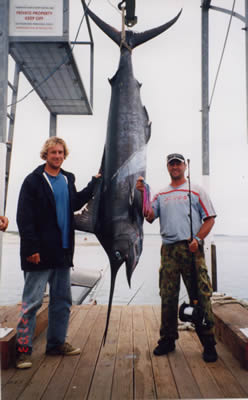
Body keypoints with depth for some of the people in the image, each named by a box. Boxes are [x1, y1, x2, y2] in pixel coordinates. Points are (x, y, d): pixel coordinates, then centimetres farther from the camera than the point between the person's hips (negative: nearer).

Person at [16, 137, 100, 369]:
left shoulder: (67, 179, 13)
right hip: (40, 253, -7)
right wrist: (31, 248, -18)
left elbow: (75, 203, 21)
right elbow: (24, 217, -11)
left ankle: (57, 343, 27)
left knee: (62, 301, 13)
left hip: (62, 252, 7)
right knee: (32, 301, -1)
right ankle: (23, 348, 12)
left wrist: (94, 184, 13)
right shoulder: (33, 181, -6)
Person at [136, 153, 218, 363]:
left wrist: (198, 239, -12)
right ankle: (167, 340, 21)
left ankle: (208, 343, 9)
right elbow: (150, 217, 6)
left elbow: (210, 219, 2)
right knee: (168, 297, 8)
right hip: (168, 249, 3)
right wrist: (143, 194, -3)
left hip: (191, 249, -3)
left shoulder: (196, 191, 7)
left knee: (200, 296, -3)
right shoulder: (161, 195, 16)